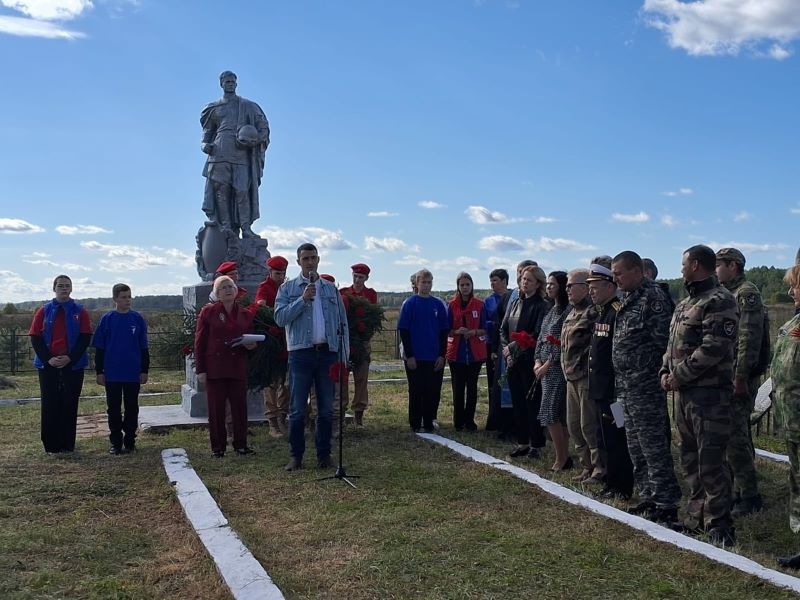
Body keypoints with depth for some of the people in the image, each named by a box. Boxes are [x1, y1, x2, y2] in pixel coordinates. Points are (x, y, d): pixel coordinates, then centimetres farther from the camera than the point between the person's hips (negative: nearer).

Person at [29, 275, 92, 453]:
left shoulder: (80, 312, 2)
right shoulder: (43, 311, 5)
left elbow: (85, 338, -2)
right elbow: (35, 338, 1)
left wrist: (70, 358, -13)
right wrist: (48, 359, -11)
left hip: (73, 365, -1)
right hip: (48, 365, 1)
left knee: (70, 405, 3)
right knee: (50, 405, 3)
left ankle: (68, 445, 10)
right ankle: (51, 445, 10)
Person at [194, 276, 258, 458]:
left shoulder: (246, 314, 10)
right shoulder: (208, 312, 2)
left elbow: (251, 339, 22)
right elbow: (199, 342, 0)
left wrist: (251, 345, -4)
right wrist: (200, 369, -6)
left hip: (238, 367, 2)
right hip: (214, 368, -2)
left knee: (240, 406, 3)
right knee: (216, 408, 2)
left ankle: (241, 444, 15)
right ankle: (217, 446, 12)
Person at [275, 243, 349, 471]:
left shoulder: (331, 289, 11)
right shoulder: (288, 288, 5)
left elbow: (342, 323, 10)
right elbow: (280, 318, -9)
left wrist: (344, 355, 4)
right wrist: (303, 299, -15)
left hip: (327, 353, 2)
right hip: (300, 354, -2)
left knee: (326, 409, 8)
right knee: (297, 410, 1)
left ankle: (324, 454, 18)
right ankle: (296, 455, 11)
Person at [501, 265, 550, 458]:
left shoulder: (543, 306, -7)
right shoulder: (514, 304, 13)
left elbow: (537, 334, -15)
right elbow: (503, 330, 12)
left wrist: (514, 347, -13)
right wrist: (507, 352, -3)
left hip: (531, 361, -6)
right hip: (513, 362, 6)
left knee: (533, 403, 0)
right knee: (518, 402, 10)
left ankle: (536, 445, 9)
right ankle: (522, 442, 20)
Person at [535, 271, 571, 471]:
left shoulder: (569, 310, -11)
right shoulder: (551, 310, 17)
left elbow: (564, 341, -16)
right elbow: (541, 338, 17)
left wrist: (547, 364, -13)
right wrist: (537, 361, 4)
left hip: (558, 366, -9)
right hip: (545, 367, 9)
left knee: (550, 413, -10)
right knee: (560, 415, 10)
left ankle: (561, 458, -2)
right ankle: (564, 457, 15)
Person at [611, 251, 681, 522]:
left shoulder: (652, 297, -15)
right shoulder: (629, 299, 15)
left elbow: (663, 341, -20)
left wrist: (650, 373, -14)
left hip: (646, 387, -10)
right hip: (627, 387, 10)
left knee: (654, 447, -4)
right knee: (636, 447, 16)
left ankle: (666, 503, 4)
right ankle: (648, 496, 27)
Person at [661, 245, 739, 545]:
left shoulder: (720, 301, -13)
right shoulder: (685, 303, 17)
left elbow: (713, 349, -21)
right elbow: (673, 343, 21)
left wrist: (680, 375, -17)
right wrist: (665, 371, 4)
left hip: (709, 393, -10)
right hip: (685, 391, 10)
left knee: (710, 461, -7)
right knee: (689, 456, 16)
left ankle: (719, 525, 2)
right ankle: (697, 516, 28)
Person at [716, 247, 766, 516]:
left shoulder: (747, 294, -12)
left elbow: (749, 340, -20)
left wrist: (740, 378, -22)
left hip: (740, 378, -10)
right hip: (729, 377, 10)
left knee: (734, 437, -9)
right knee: (738, 435, 14)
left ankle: (749, 496, -1)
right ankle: (741, 490, 23)